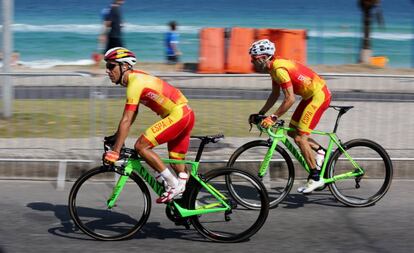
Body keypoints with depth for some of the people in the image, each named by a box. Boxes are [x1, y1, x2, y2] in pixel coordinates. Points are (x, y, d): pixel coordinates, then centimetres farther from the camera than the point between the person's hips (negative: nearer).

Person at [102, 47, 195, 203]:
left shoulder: (135, 82, -16)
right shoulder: (136, 78, 14)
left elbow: (126, 121, -20)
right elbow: (133, 114, 22)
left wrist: (115, 151, -19)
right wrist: (116, 136, 20)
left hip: (177, 114, -10)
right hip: (186, 115, 10)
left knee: (141, 146, -12)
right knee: (177, 165, 16)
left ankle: (173, 184, -10)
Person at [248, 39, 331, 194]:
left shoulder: (279, 69, -23)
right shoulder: (274, 67, 8)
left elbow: (290, 99, -26)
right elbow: (275, 95, 15)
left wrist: (273, 118, -25)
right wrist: (260, 114, 11)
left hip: (319, 95, -10)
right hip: (310, 95, 10)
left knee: (299, 137, -9)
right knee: (292, 131, 12)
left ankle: (316, 178, -3)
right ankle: (321, 151, 20)